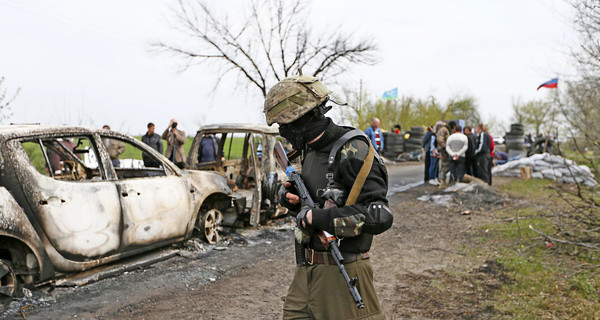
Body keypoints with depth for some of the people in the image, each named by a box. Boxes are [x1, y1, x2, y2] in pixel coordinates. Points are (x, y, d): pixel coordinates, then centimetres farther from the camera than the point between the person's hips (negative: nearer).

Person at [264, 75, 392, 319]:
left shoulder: (352, 152, -18)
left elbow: (379, 217, -24)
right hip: (306, 270, 8)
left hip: (340, 272, -8)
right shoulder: (310, 149, 8)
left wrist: (316, 217, -21)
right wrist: (289, 194, 0)